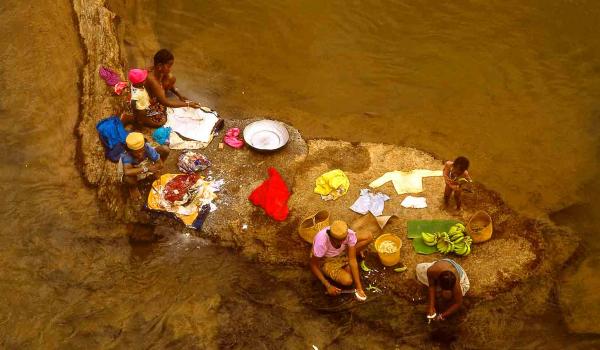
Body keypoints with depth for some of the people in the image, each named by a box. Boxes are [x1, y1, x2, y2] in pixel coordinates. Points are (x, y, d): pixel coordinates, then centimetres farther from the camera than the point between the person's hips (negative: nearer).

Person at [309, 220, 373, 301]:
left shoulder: (350, 235, -32)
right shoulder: (321, 242, -40)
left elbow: (352, 260, -27)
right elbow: (313, 265, -25)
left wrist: (359, 287, -29)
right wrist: (328, 286, -28)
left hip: (342, 252, 3)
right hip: (325, 260, -3)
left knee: (368, 237, -17)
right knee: (347, 280, -26)